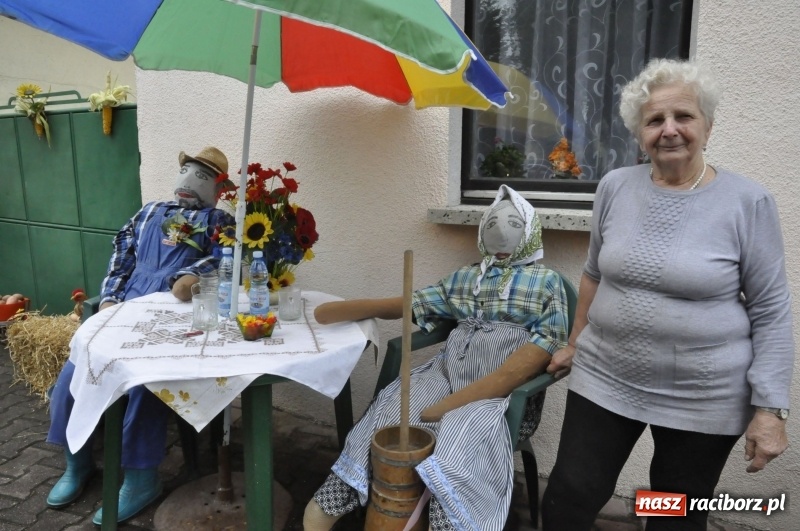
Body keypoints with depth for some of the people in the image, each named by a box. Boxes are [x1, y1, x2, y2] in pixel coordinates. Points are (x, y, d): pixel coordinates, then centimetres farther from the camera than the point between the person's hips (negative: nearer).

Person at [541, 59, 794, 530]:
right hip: (604, 380, 3)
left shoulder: (748, 202, -10)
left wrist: (771, 408, -10)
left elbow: (772, 311, -7)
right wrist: (576, 344, 16)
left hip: (704, 398, -2)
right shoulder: (615, 188, -2)